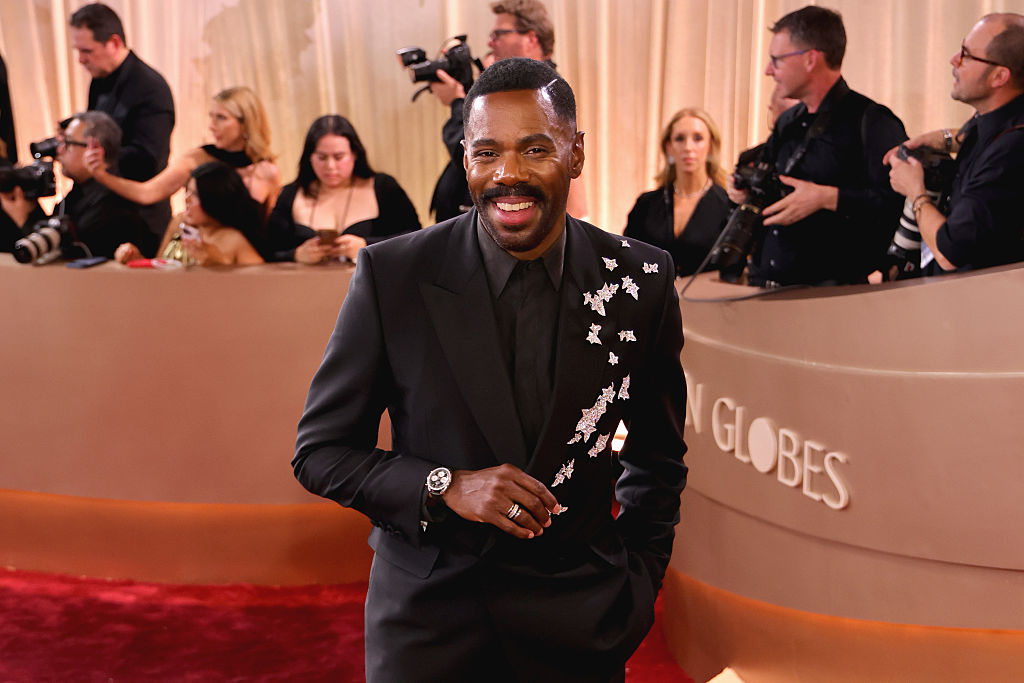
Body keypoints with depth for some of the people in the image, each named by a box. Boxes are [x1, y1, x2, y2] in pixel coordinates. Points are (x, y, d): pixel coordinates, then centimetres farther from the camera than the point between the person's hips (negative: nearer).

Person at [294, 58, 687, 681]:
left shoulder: (642, 279, -7)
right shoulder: (392, 275, -12)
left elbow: (658, 457, 8)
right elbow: (320, 451, -5)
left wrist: (637, 586, 2)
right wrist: (446, 487, -19)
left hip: (579, 627, 2)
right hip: (427, 614, -1)